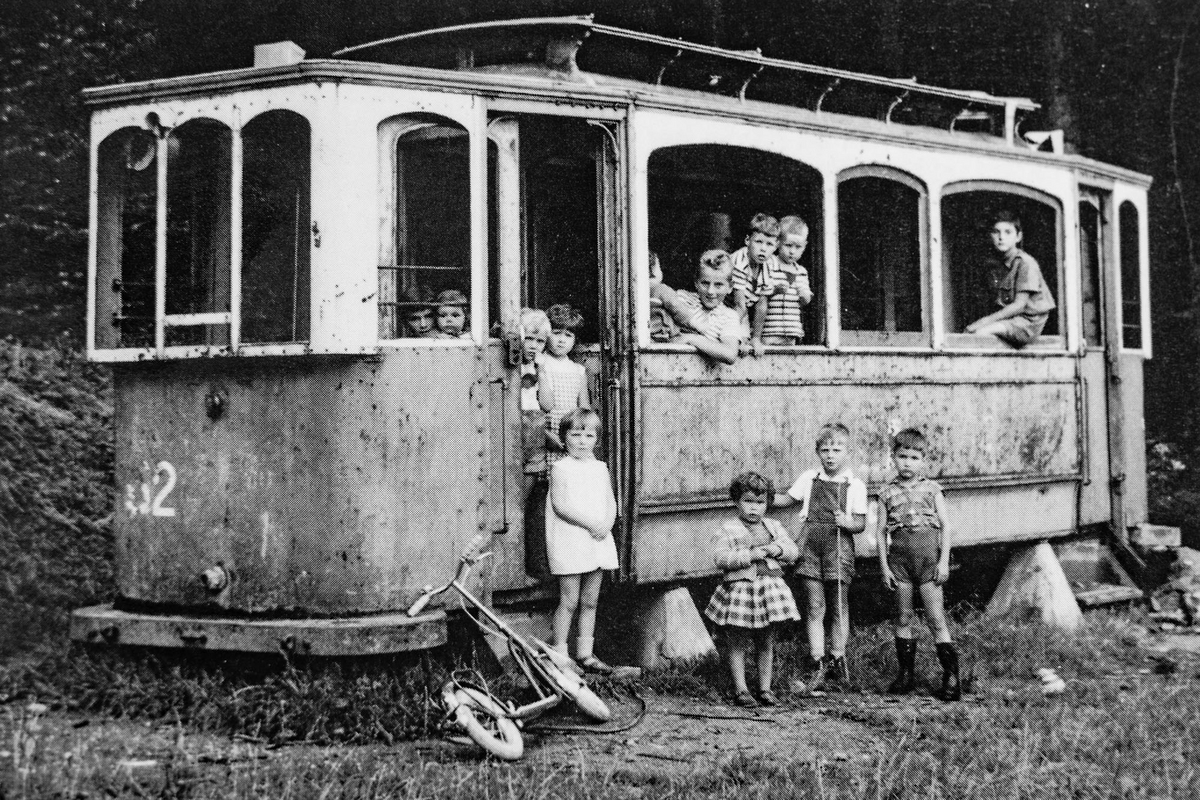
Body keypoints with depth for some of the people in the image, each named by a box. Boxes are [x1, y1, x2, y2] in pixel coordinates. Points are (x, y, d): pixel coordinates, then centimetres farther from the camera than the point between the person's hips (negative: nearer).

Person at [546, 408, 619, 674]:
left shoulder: (600, 469, 12)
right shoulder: (561, 468, -5)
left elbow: (611, 502, 11)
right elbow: (560, 505, -14)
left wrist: (606, 524, -9)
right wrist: (590, 523, -18)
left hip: (598, 542, 5)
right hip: (569, 542, -5)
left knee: (590, 602, 10)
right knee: (569, 601, -3)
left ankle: (585, 653, 18)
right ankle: (560, 654, 5)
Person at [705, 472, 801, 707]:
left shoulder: (774, 527, 12)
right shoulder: (729, 529, -3)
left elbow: (793, 552, 11)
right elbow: (720, 558, -13)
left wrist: (778, 549, -10)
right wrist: (749, 555, -20)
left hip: (770, 588, 4)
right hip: (739, 590, -4)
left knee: (766, 643, 10)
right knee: (737, 644, 1)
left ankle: (765, 688, 20)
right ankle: (740, 690, 9)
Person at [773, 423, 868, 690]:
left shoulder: (855, 486, 1)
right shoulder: (808, 479, 7)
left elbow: (861, 524, 1)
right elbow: (787, 500, 18)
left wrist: (848, 523, -20)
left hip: (839, 547, -2)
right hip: (811, 546, 2)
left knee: (839, 608, 7)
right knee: (814, 608, 2)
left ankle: (837, 660, 18)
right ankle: (817, 663, 5)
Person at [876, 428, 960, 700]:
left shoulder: (931, 489, 5)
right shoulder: (887, 493, 7)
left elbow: (945, 526, 3)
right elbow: (882, 532, 7)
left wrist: (944, 561, -5)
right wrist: (884, 567, 1)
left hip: (928, 554, -2)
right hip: (899, 555, 2)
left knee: (936, 618, -3)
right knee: (903, 617, 8)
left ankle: (951, 675, 1)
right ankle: (906, 673, 18)